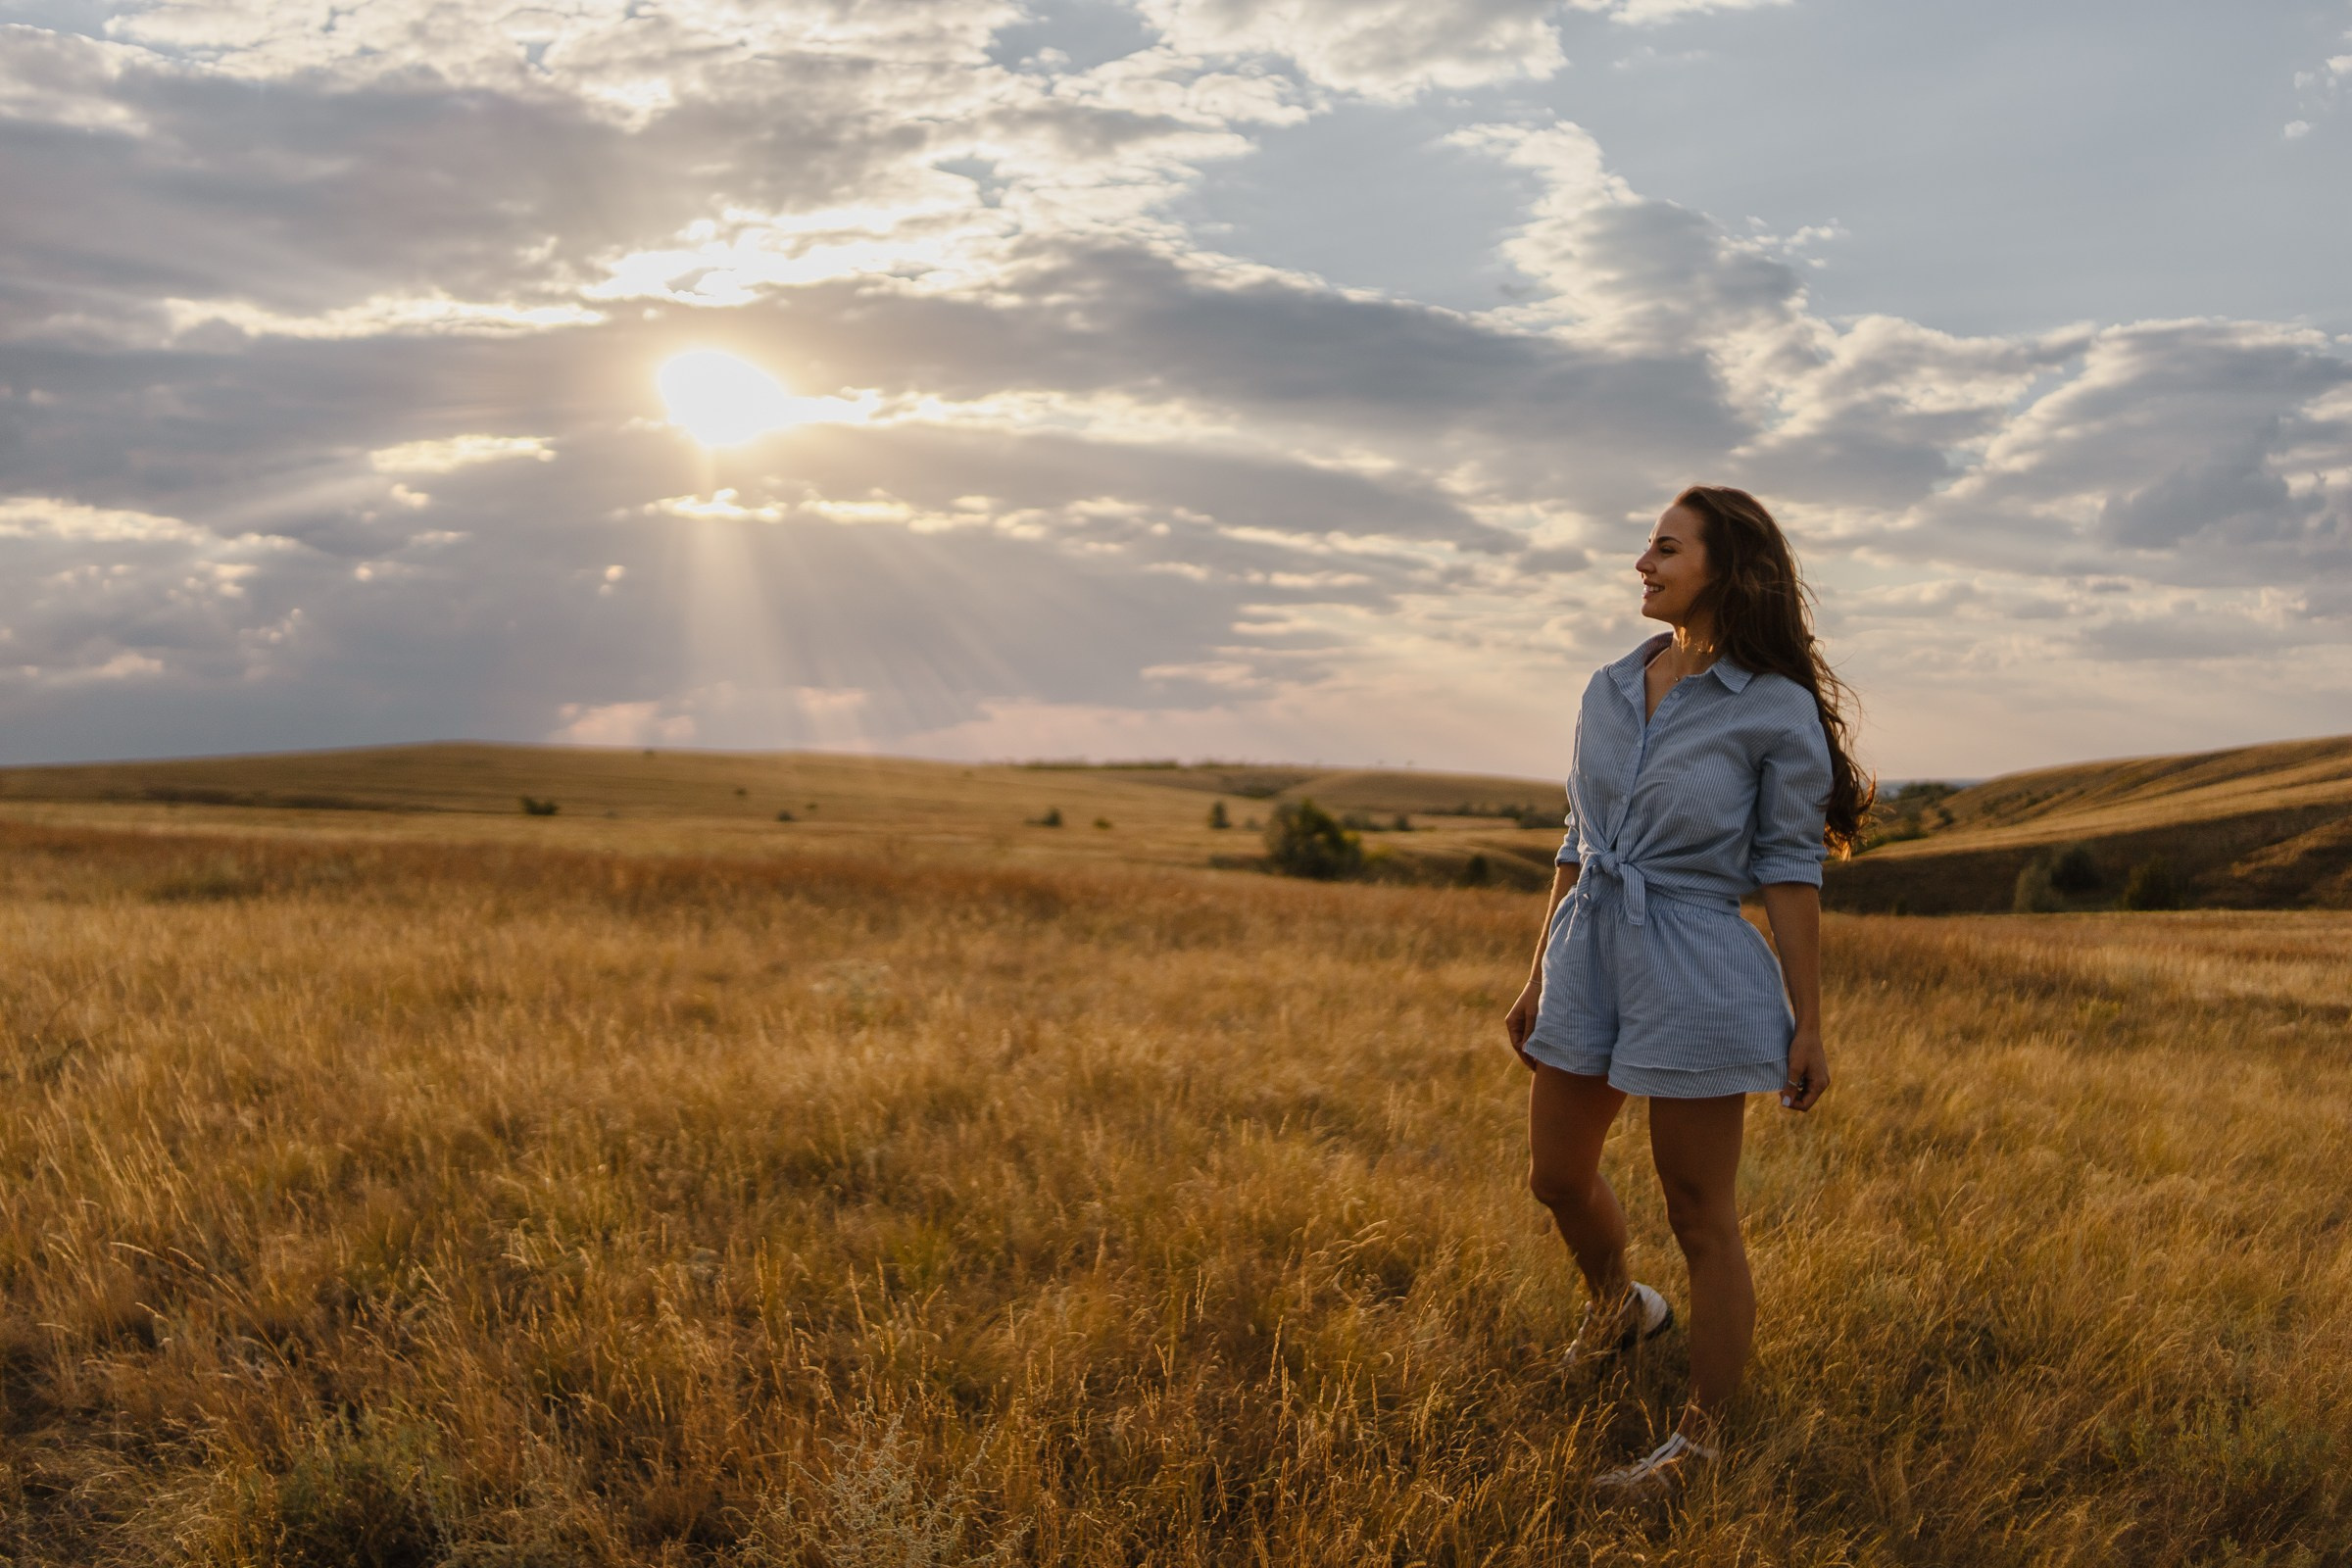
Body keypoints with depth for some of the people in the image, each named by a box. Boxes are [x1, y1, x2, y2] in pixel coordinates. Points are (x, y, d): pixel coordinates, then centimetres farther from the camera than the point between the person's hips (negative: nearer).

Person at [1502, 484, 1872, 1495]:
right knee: (1556, 1179, 18)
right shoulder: (1609, 690, 7)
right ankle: (1619, 1309, 48)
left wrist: (1807, 1024, -7)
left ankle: (1698, 1440, 19)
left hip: (1696, 975, -6)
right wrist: (1538, 982, 15)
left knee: (1699, 1214, 5)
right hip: (1589, 964, 6)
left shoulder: (1777, 710, -9)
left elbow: (1789, 870, -7)